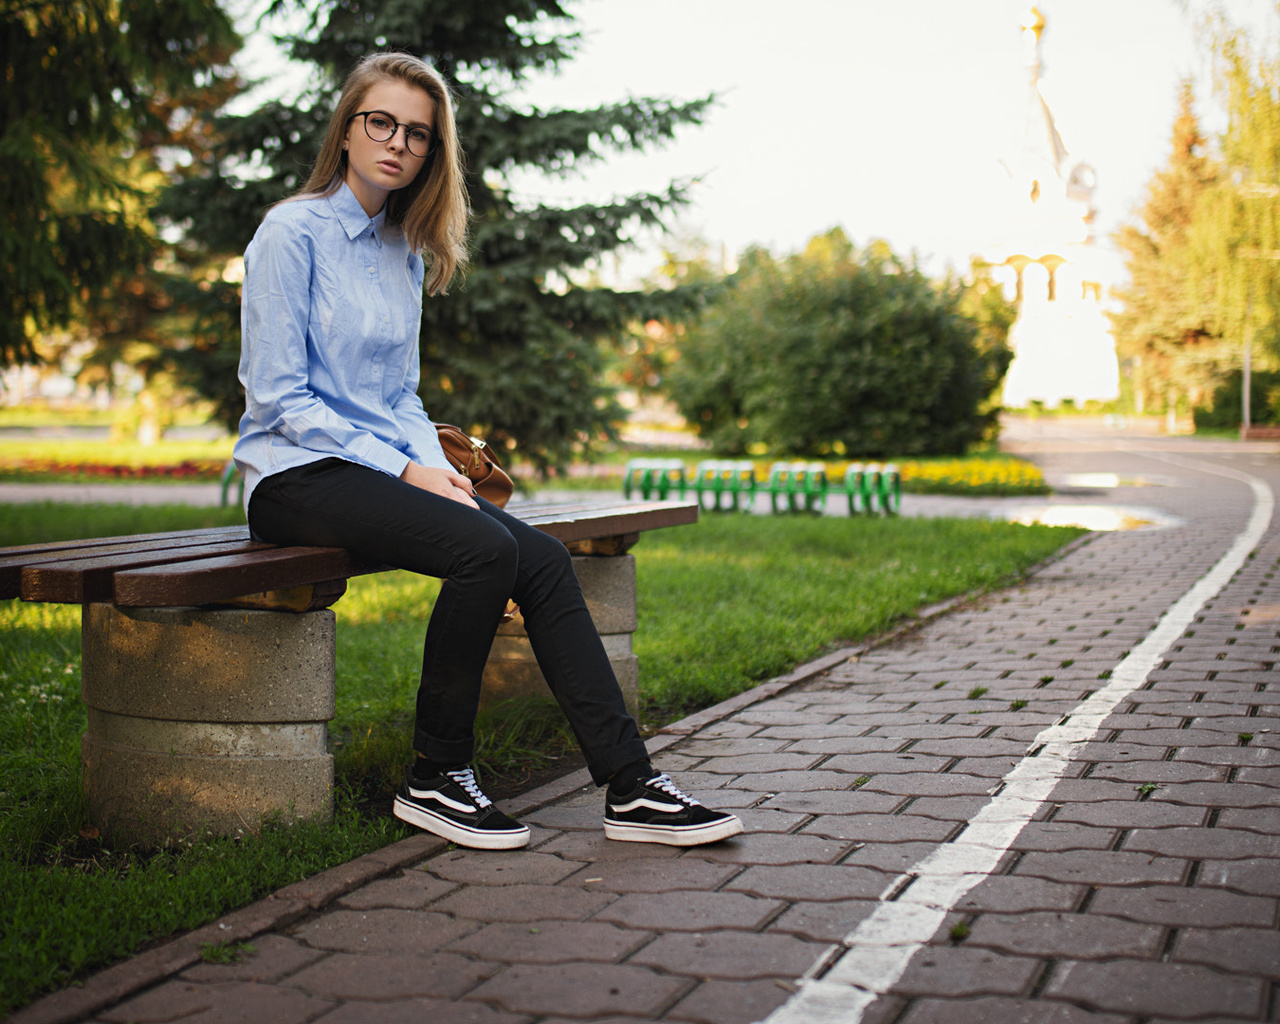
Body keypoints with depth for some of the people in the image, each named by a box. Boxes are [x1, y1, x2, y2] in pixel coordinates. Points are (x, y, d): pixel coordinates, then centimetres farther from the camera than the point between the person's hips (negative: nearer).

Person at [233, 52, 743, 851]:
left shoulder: (406, 254, 16)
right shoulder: (294, 232, -6)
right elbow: (277, 395, -12)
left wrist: (435, 465, -2)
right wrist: (405, 470, -16)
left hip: (384, 466, 7)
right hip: (297, 476, -7)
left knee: (543, 558, -15)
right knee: (485, 550, -29)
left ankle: (631, 785, -15)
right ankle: (436, 778, -14)